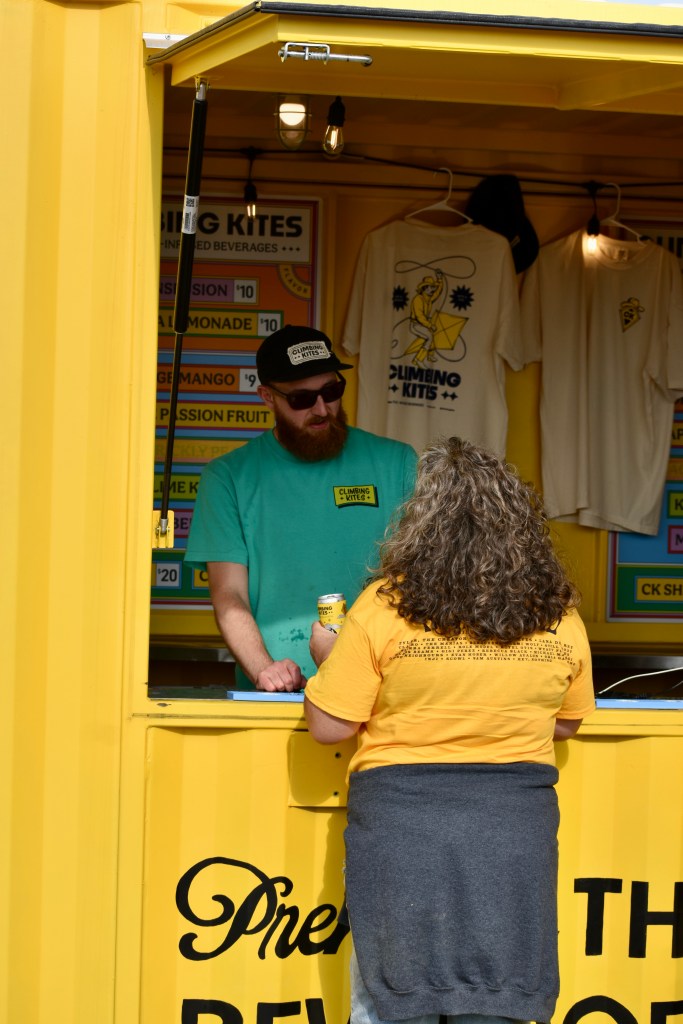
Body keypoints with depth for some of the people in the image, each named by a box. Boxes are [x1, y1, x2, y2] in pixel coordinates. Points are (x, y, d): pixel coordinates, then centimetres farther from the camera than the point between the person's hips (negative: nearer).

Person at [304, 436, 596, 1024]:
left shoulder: (383, 608, -10)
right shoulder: (560, 617, 1)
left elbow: (329, 726, -6)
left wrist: (325, 657, 12)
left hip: (401, 824, -3)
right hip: (517, 830, 3)